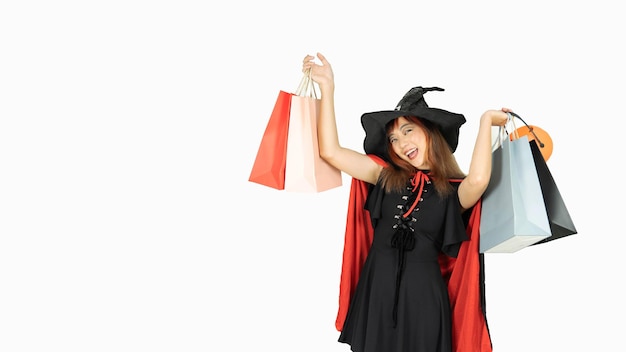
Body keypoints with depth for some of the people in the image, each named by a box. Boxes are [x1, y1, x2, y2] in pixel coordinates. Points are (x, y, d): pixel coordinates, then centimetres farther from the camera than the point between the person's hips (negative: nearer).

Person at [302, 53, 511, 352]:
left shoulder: (454, 191, -3)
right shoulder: (385, 175, 6)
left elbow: (478, 180, -27)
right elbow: (330, 151, -1)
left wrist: (486, 120, -13)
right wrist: (327, 87, -3)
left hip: (423, 293, -2)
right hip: (375, 288, 3)